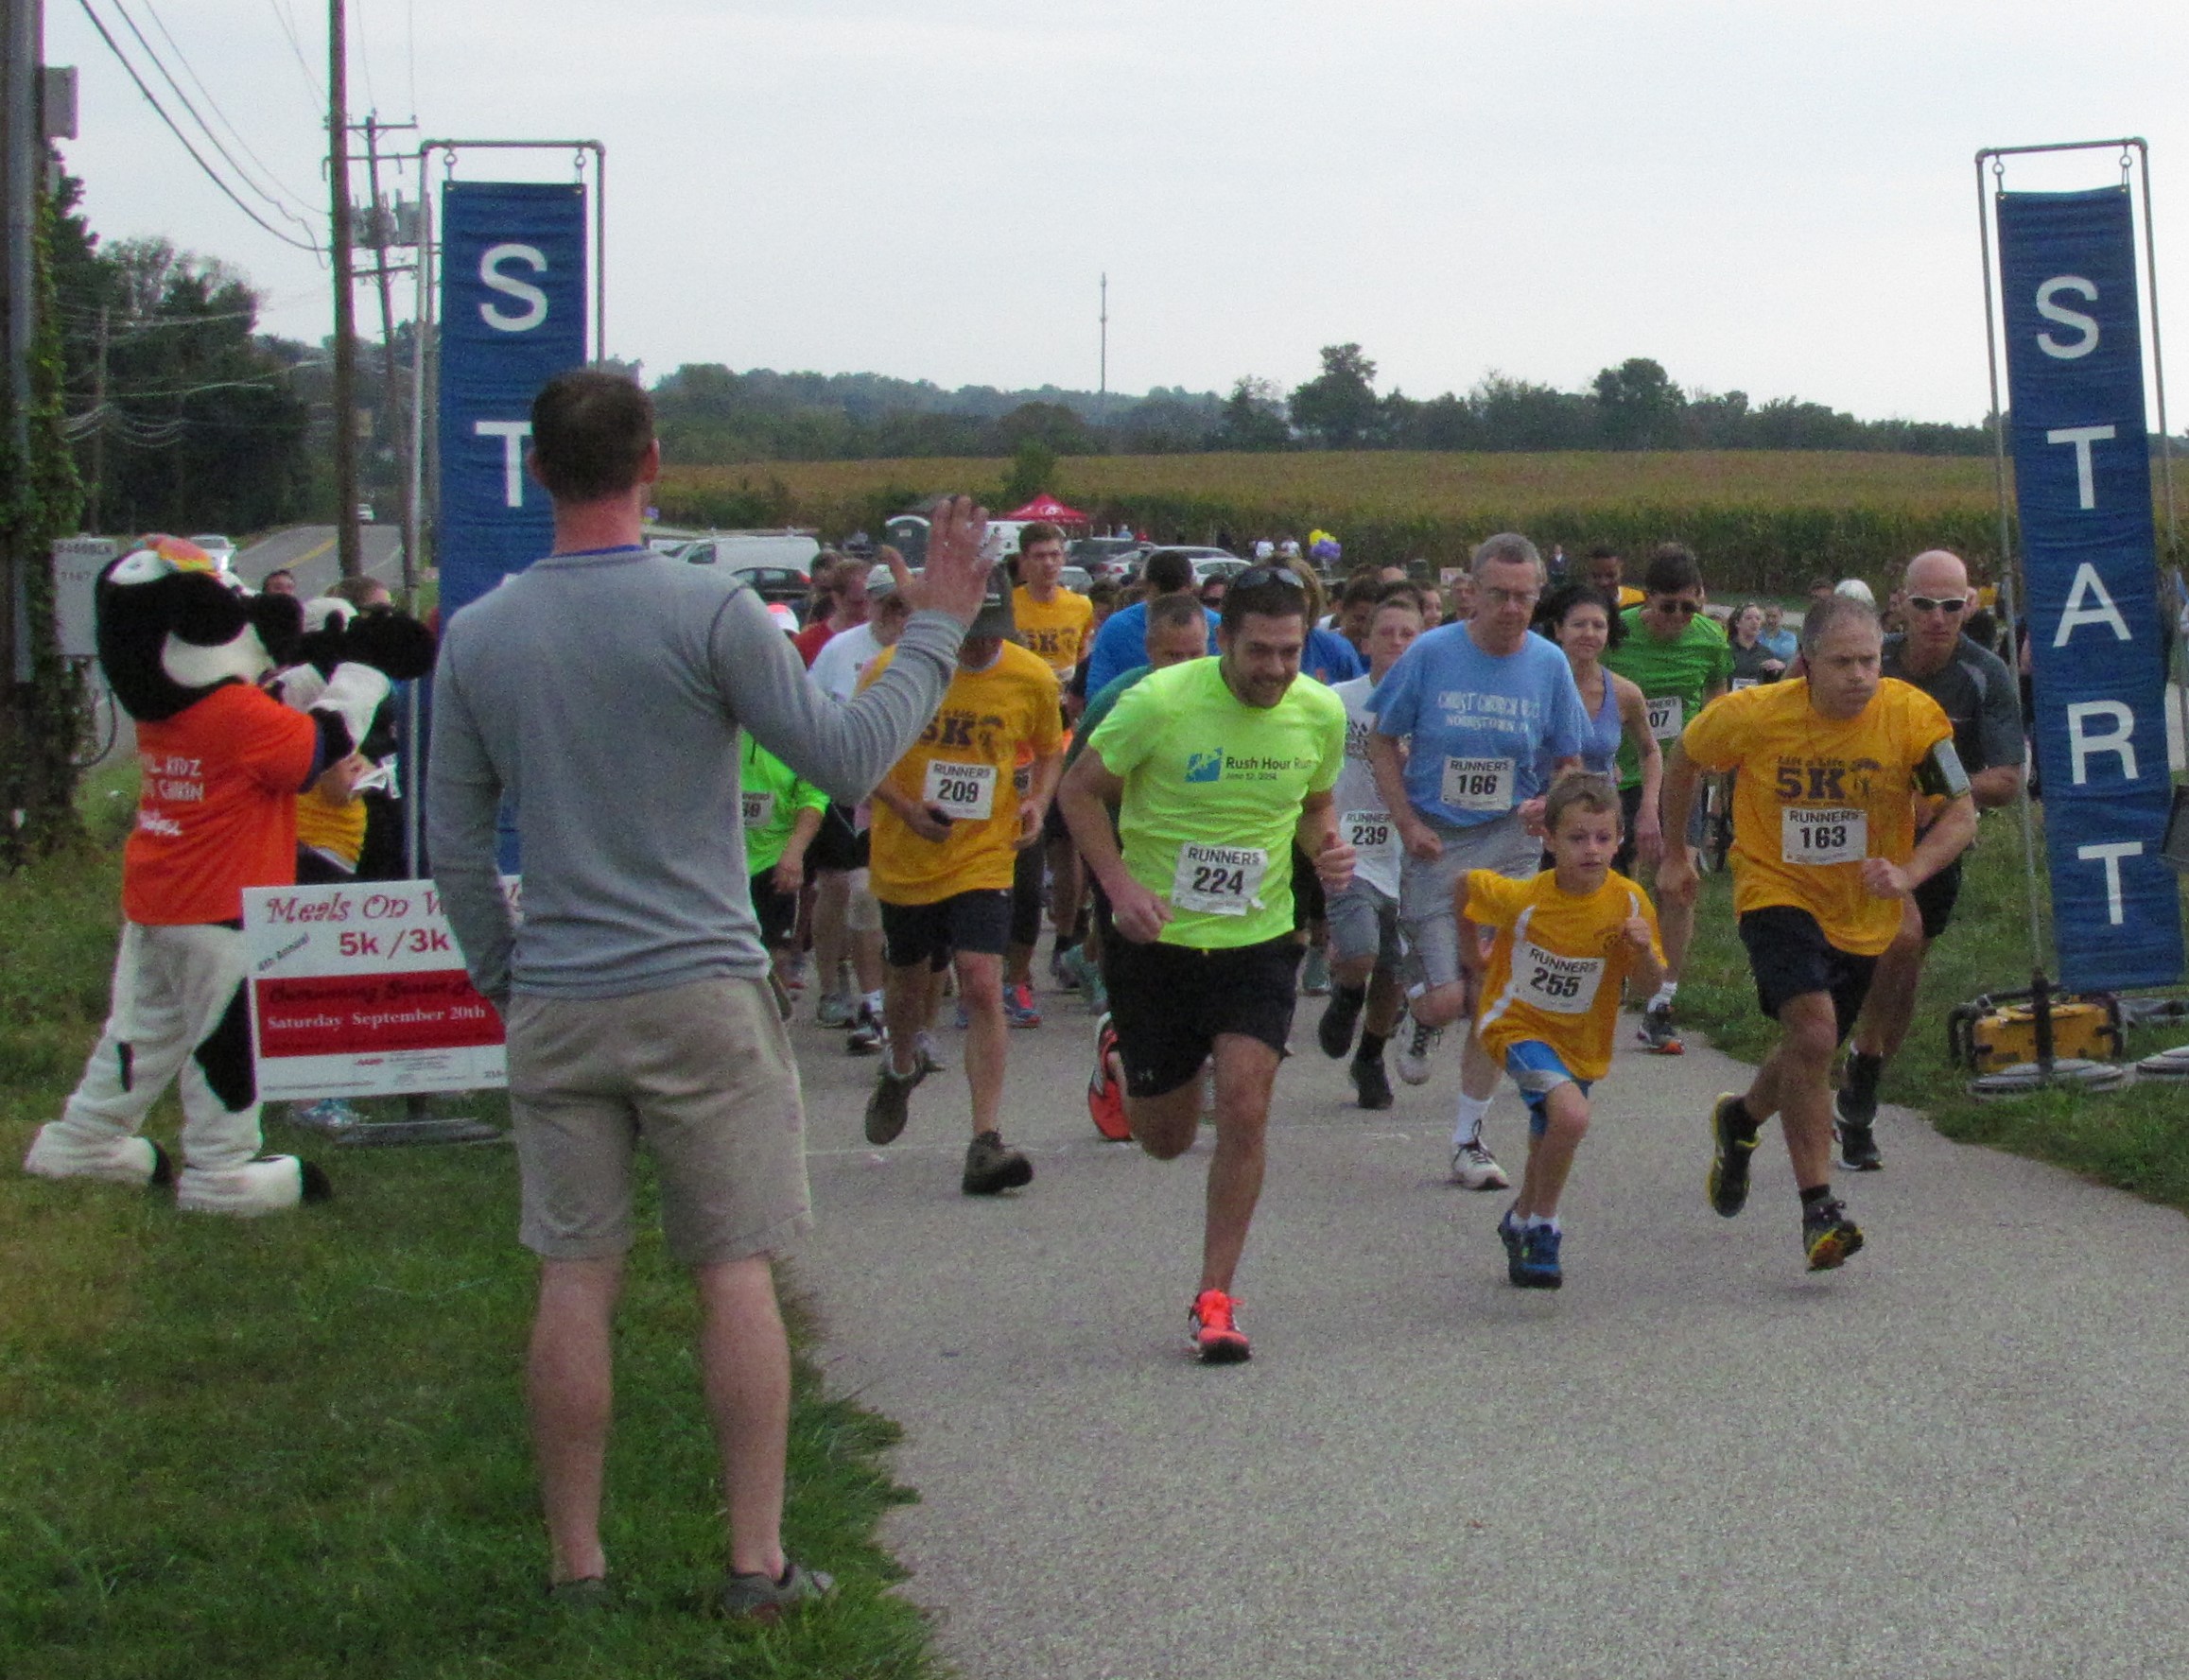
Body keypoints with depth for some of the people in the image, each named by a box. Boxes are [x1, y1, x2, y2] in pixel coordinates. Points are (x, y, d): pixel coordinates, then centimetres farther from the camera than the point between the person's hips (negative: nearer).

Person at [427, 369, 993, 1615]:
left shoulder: (478, 636, 3)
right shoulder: (710, 613, -11)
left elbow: (455, 842, 8)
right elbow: (849, 759, -7)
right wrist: (937, 630, 3)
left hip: (555, 1002, 3)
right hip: (702, 995, -3)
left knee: (576, 1280, 8)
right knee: (738, 1274, 5)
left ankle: (576, 1561, 13)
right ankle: (758, 1560, 7)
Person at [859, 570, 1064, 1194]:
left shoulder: (1032, 678, -5)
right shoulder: (895, 668, -10)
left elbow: (1050, 751, 13)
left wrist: (1037, 802, -7)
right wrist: (905, 807, -16)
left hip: (984, 858, -1)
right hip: (905, 858, 1)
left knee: (981, 984, -16)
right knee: (909, 982, 17)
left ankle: (986, 1142, -17)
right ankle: (900, 1072, 51)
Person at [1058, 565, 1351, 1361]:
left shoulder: (1321, 713, -6)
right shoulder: (1160, 702, -18)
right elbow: (1081, 789, -7)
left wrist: (1327, 847, -9)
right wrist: (1120, 882, -20)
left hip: (1258, 943, 2)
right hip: (1158, 939, -2)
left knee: (1244, 1113, -13)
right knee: (1164, 1139, 11)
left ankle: (1214, 1300, 1)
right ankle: (1119, 1053, 49)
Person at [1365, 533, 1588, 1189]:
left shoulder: (1550, 665, 0)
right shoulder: (1431, 654, -6)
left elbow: (1569, 763, 10)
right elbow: (1383, 741, 3)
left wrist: (1548, 802, -13)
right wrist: (1408, 824, -8)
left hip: (1510, 844, 2)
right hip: (1435, 842, -2)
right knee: (1445, 999, -10)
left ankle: (1469, 1138, 13)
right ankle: (1419, 1018, 29)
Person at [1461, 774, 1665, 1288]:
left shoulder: (1628, 902, -17)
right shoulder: (1522, 898, -23)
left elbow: (1646, 984, -9)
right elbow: (1465, 884, -4)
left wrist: (1643, 951, -31)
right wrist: (1471, 954, 6)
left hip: (1582, 1039, 4)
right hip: (1518, 1024, -4)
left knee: (1548, 1141, 20)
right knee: (1571, 1115, -28)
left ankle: (1522, 1222, 50)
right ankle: (1542, 1228, -8)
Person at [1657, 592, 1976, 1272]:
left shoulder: (1912, 715, -18)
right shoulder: (1753, 714, -18)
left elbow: (1961, 813, -13)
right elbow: (1684, 763, 3)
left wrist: (1908, 872, -30)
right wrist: (1674, 852, 12)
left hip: (1864, 912, 3)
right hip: (1777, 892, -3)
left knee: (1813, 1049, 19)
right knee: (1813, 1029, -25)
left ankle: (1740, 1120, 54)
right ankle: (1818, 1209, -17)